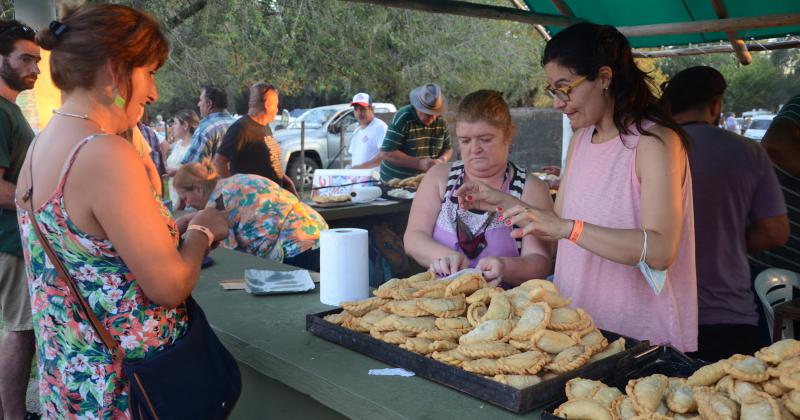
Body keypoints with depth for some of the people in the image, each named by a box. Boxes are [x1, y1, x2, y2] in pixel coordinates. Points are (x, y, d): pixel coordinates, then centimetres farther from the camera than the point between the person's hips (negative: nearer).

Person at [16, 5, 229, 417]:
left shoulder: (39, 147, 4)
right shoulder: (106, 154, -24)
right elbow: (169, 286, -22)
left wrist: (178, 225, 9)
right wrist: (202, 231, -4)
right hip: (123, 384, -8)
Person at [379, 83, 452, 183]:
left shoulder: (440, 122, 6)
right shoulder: (402, 118, -11)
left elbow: (448, 148, 19)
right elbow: (386, 153, -16)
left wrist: (442, 160, -5)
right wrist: (419, 163, -21)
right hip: (395, 182, -5)